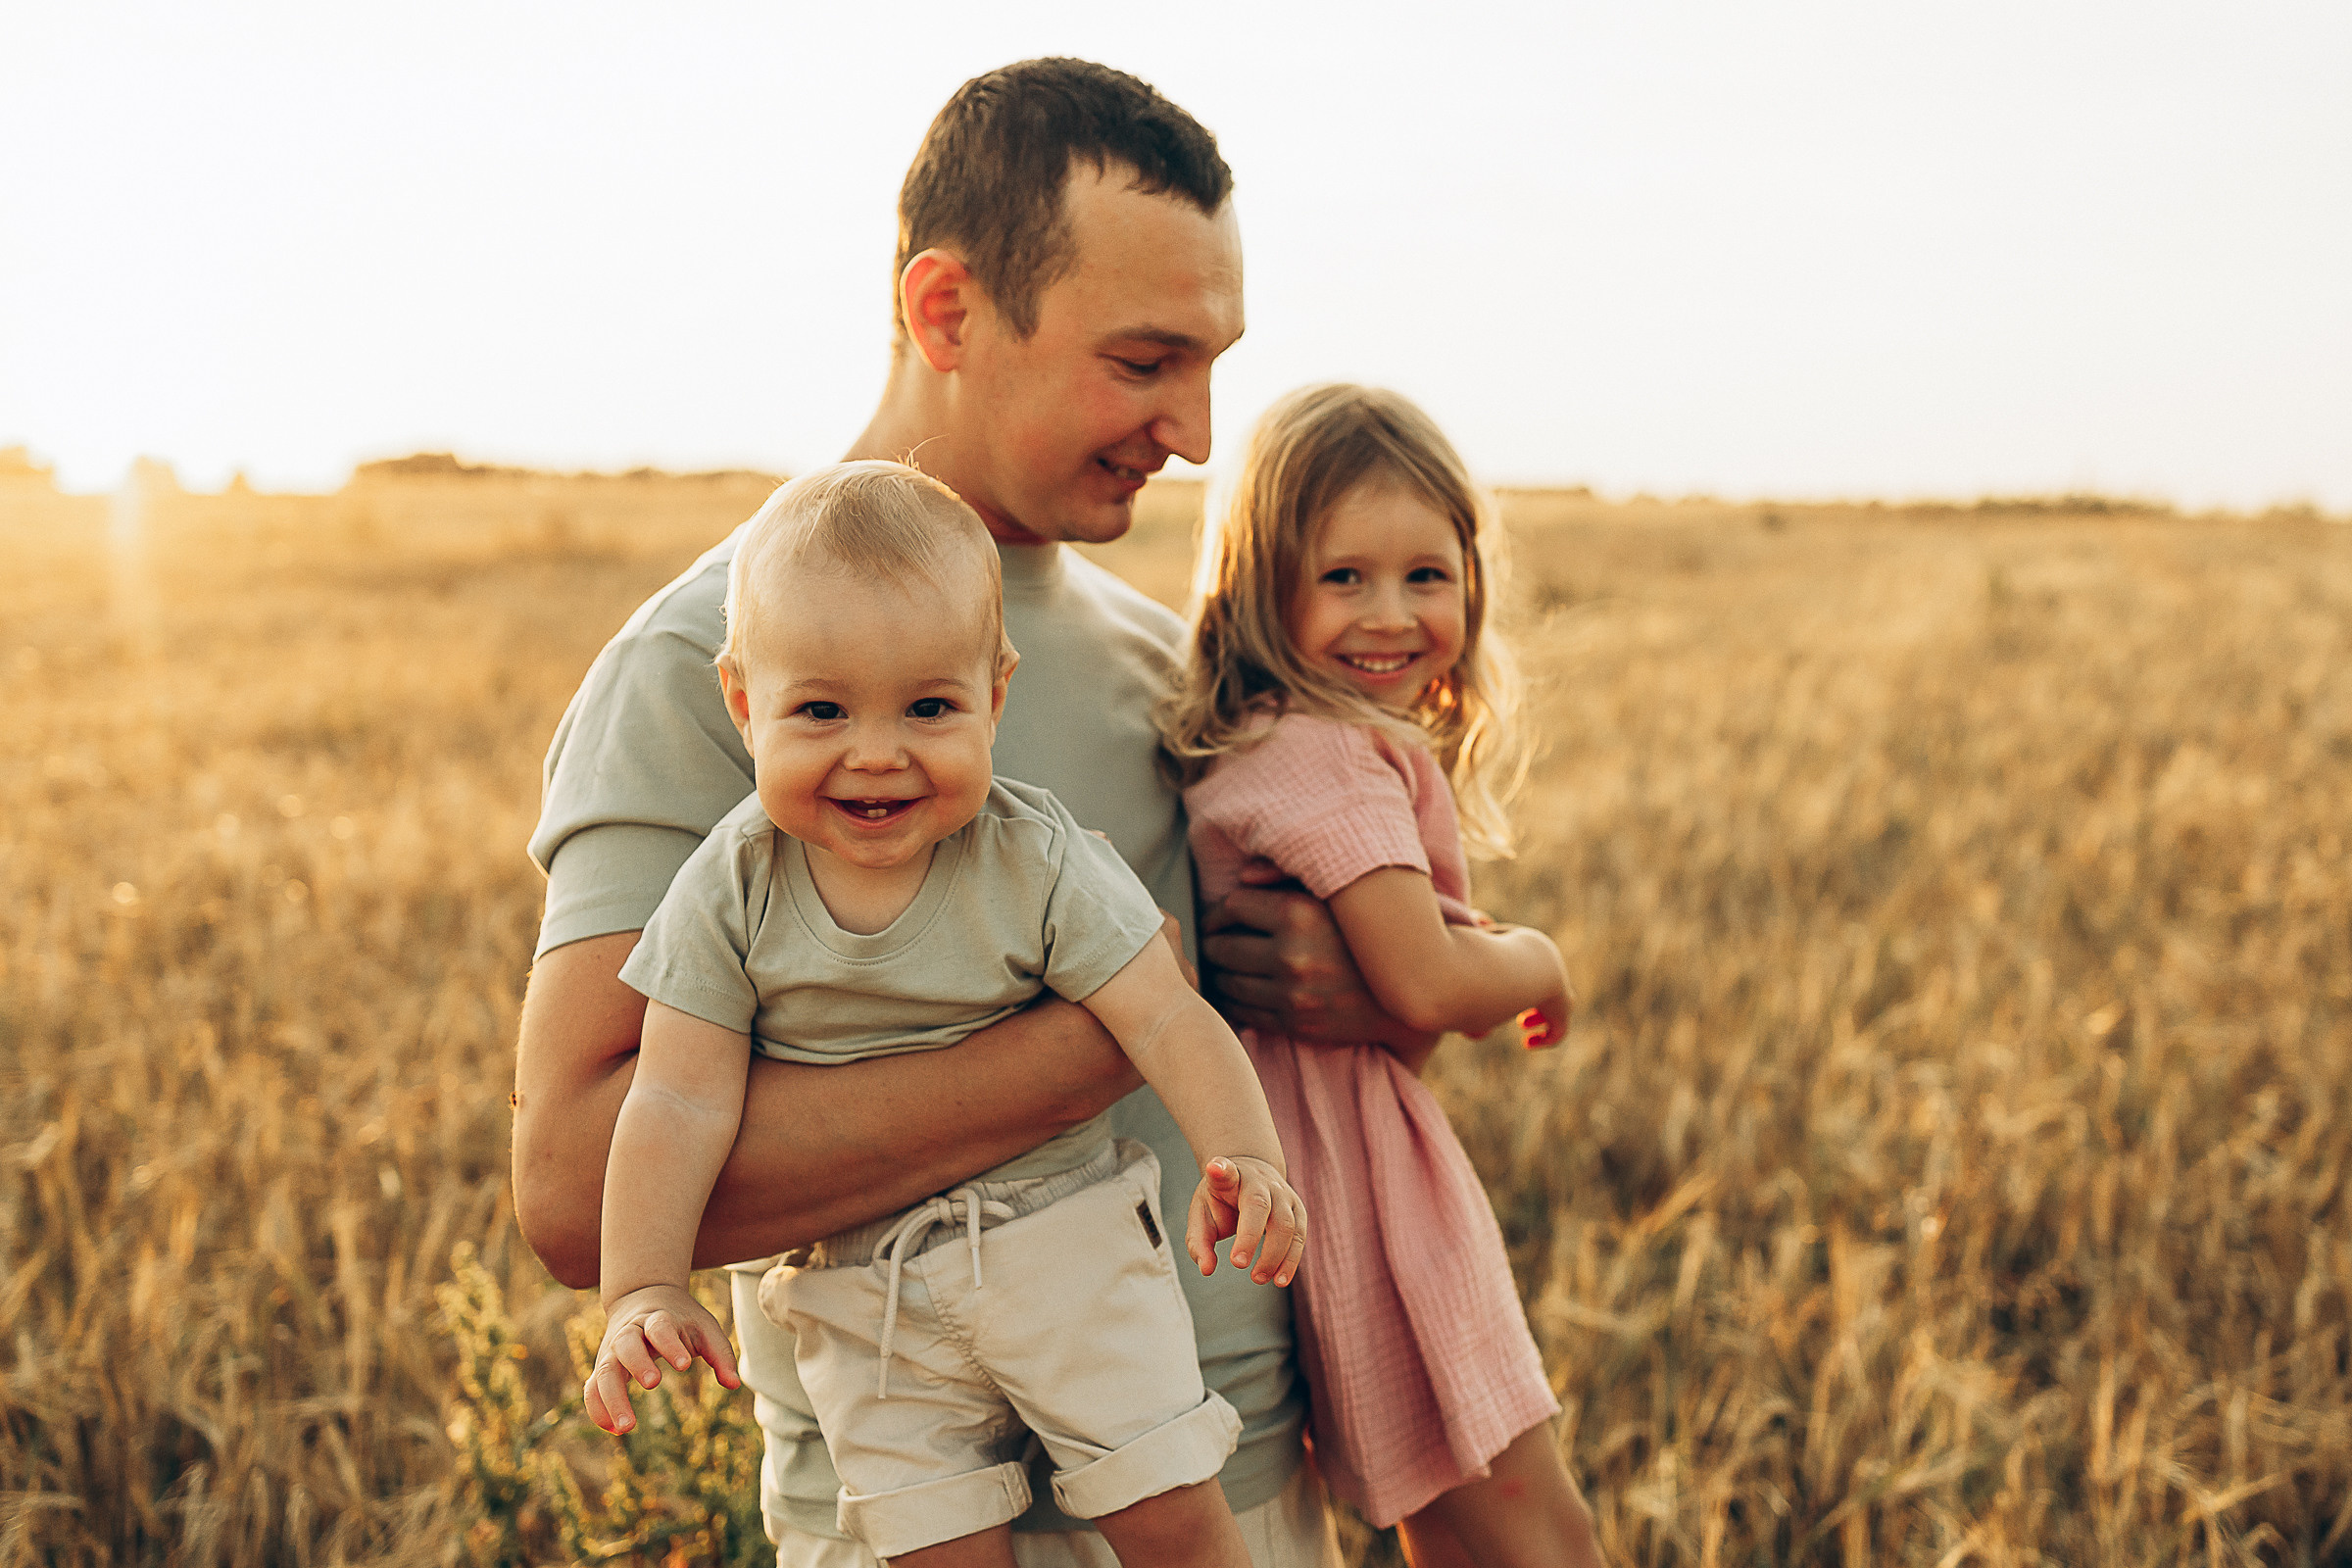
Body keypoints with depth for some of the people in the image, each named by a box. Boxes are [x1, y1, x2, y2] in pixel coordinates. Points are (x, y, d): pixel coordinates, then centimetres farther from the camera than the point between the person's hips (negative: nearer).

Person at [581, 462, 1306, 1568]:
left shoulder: (1037, 863, -13)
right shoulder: (731, 891, -11)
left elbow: (1165, 1019, -16)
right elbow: (681, 1099, -10)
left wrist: (1245, 1158, -33)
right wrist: (645, 1290, -18)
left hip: (1059, 1236, 0)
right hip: (856, 1288, 1)